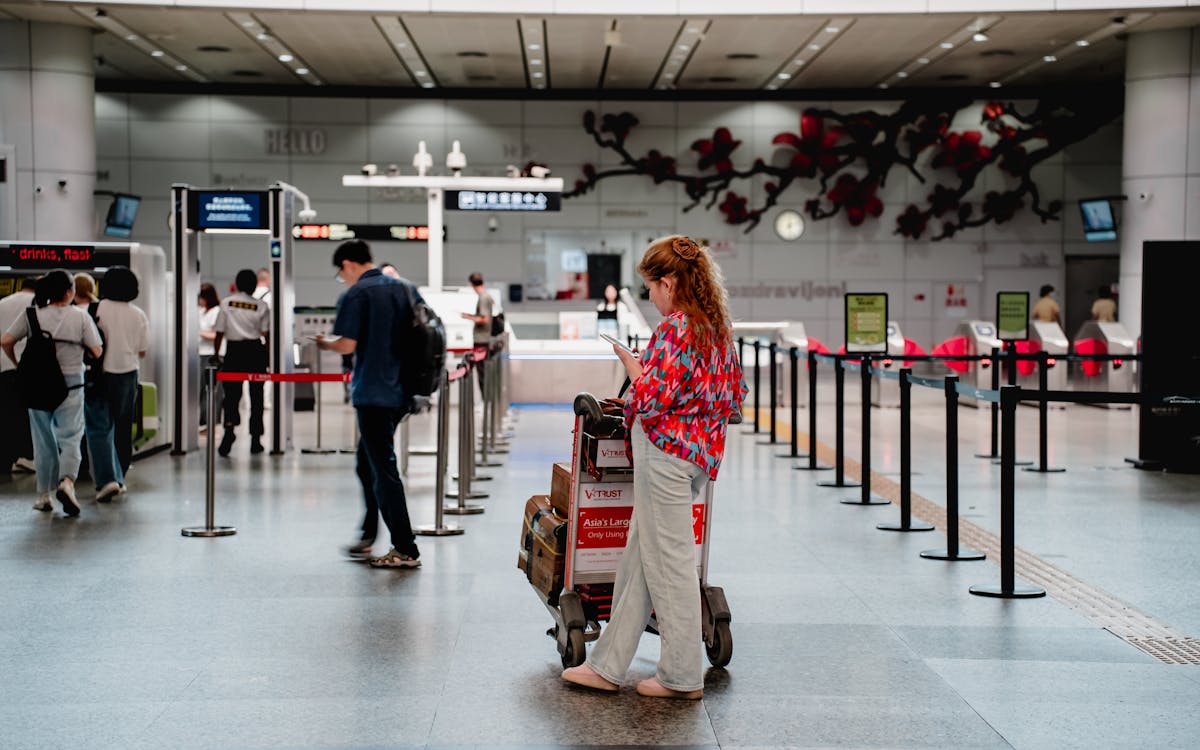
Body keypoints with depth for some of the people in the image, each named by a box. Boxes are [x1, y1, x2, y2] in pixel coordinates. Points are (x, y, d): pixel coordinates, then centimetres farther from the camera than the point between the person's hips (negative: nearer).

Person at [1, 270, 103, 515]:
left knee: (43, 440, 13)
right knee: (70, 438, 3)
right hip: (70, 383, -2)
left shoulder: (32, 315, 0)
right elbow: (97, 352, -6)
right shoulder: (80, 316, -5)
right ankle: (67, 481, -22)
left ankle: (44, 495, 19)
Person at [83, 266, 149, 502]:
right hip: (127, 375, 3)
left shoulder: (96, 310, -11)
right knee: (122, 429, 15)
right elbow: (142, 352, 5)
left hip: (100, 374, -3)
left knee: (98, 429, -2)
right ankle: (119, 478, 23)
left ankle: (106, 480, -16)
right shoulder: (138, 315, -1)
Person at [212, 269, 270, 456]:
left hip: (234, 351, 0)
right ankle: (255, 438, 11)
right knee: (256, 395, 8)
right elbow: (267, 335, -3)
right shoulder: (261, 306, 0)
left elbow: (219, 333, 1)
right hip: (255, 351, 0)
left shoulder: (226, 303, 1)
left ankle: (229, 427, -21)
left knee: (231, 393, 4)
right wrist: (268, 356, 8)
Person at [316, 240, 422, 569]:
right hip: (402, 391, 8)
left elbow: (347, 345, -16)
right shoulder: (405, 288, 10)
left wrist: (323, 342, 3)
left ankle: (406, 550, 0)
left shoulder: (356, 294, -10)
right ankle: (368, 538, 24)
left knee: (383, 471, -2)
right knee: (368, 465, 19)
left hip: (372, 394, -8)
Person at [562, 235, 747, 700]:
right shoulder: (718, 326, 11)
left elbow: (652, 397, -21)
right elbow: (734, 398, 14)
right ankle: (607, 665, 19)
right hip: (700, 451, 10)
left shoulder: (674, 329, -16)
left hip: (666, 449, -10)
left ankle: (683, 676, 8)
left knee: (670, 561, 0)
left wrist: (628, 360, -6)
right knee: (638, 559, 13)